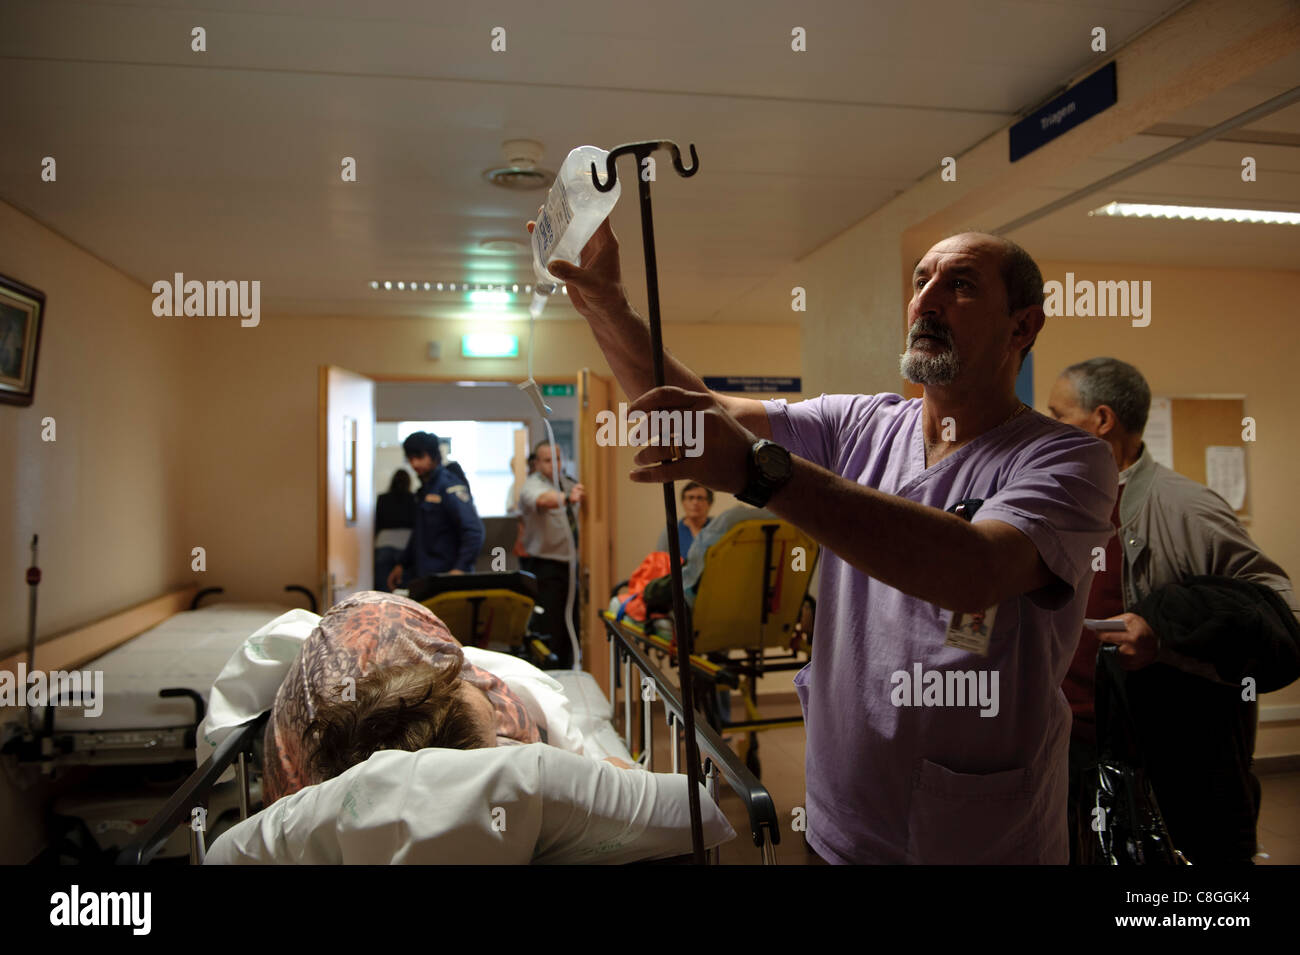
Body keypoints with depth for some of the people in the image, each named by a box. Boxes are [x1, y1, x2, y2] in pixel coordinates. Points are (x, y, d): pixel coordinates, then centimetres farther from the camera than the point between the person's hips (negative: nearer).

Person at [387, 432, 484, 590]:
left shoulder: (450, 487, -13)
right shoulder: (425, 488, 16)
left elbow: (474, 531, -22)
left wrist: (460, 568, -29)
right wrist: (402, 565, 23)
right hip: (420, 575, 9)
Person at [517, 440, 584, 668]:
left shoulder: (566, 483, 10)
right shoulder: (533, 485, -16)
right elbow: (543, 499, -40)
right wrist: (567, 498, -60)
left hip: (568, 563, 8)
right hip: (545, 566, -8)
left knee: (571, 627, 13)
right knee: (551, 630, -10)